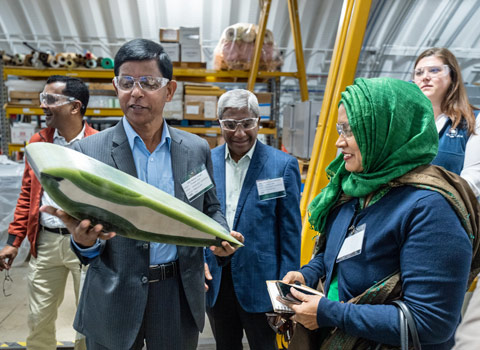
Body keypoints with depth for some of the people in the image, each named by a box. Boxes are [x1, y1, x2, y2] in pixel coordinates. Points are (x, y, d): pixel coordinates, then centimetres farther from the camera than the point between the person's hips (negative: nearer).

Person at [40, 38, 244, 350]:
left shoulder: (197, 149, 0)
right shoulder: (90, 151, -7)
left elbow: (210, 209, 10)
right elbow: (84, 226, -4)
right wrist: (84, 240, -27)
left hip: (180, 298, 2)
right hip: (114, 301, -1)